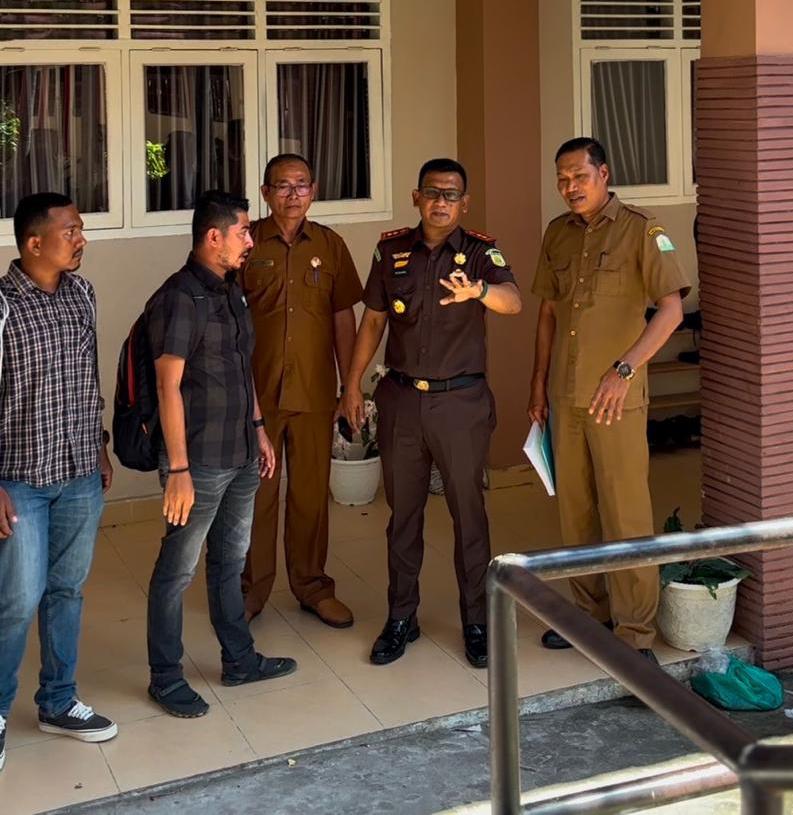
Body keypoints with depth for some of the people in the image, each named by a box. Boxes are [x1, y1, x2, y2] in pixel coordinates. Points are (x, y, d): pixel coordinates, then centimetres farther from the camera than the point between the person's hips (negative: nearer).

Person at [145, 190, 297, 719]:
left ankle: (240, 660, 32)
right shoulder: (179, 299, -18)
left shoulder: (231, 292, 10)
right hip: (199, 462, -8)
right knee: (178, 571, 4)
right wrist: (178, 470, -22)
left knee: (230, 561, 19)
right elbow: (169, 387, -20)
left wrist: (259, 428, 19)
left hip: (241, 456, 9)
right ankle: (166, 679, 16)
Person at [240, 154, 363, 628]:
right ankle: (252, 588, 21)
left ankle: (312, 586, 24)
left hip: (314, 393, 2)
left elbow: (343, 318, 8)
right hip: (256, 392, -2)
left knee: (312, 493, 10)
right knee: (255, 493, 6)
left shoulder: (330, 246, 5)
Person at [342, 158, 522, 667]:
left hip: (462, 400, -2)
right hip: (401, 398, 3)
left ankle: (476, 622, 18)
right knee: (403, 512, 11)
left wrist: (478, 290, -47)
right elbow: (373, 320, 11)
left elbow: (512, 302, -26)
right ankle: (401, 619, 23)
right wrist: (354, 384, 9)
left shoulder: (480, 251, -6)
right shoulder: (392, 250, 3)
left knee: (469, 512, 5)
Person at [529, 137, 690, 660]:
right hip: (565, 395, 6)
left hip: (616, 397, -6)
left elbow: (672, 309, -14)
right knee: (576, 512, 13)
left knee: (625, 514, -3)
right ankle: (592, 613, 27)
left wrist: (624, 370, -21)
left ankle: (634, 633, 6)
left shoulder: (640, 229, -7)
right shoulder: (558, 234, 11)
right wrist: (539, 381, 15)